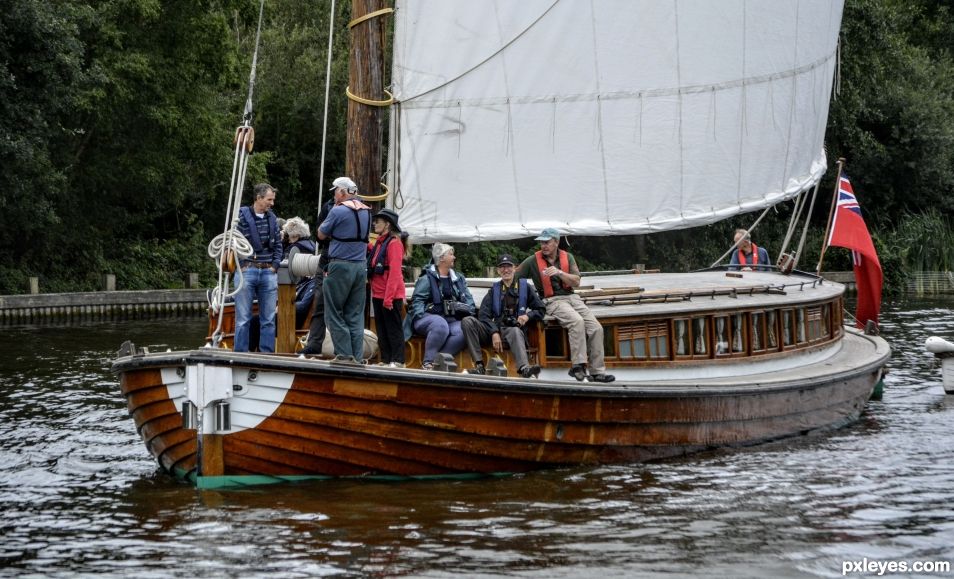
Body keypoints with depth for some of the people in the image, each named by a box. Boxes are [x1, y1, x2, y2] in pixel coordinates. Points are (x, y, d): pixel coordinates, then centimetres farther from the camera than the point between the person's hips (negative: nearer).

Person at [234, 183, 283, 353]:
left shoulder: (272, 218, 11)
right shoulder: (242, 215, -3)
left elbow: (278, 244, 15)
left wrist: (275, 266, 3)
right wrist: (243, 266, -8)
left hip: (268, 272, 4)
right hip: (247, 270, -4)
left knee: (269, 319, 5)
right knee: (243, 319, -2)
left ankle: (267, 355, 10)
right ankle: (240, 355, 1)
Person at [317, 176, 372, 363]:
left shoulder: (338, 211, -10)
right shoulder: (366, 212, 10)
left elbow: (321, 234, 1)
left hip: (341, 265, -6)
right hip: (361, 266, 6)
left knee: (334, 314, 1)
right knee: (355, 314, 8)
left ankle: (344, 354, -6)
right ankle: (357, 356, 5)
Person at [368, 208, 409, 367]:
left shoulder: (394, 243, -11)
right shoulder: (379, 243, 16)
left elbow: (394, 272, -17)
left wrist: (389, 297, -22)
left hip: (391, 295, -9)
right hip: (378, 294, 9)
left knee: (394, 328, -5)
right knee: (381, 330, 11)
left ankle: (398, 361, -2)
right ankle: (385, 360, 16)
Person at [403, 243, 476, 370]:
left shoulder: (458, 279, 21)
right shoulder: (427, 278, 1)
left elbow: (469, 300, 17)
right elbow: (417, 300, -7)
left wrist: (468, 311, -4)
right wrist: (421, 317, -23)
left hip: (452, 319, 5)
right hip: (430, 317, -5)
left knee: (462, 331, -29)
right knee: (440, 324, -40)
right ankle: (428, 362, -28)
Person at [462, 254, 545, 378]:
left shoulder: (524, 287, 18)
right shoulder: (494, 289, 20)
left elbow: (541, 310, 18)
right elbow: (483, 315, 6)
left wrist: (528, 316, -6)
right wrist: (494, 333, -13)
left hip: (514, 329, -2)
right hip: (493, 328, 2)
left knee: (515, 332, -40)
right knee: (467, 321, -25)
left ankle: (524, 368, -69)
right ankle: (479, 365, -35)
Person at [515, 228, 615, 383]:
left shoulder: (567, 257, 10)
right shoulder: (533, 261, 3)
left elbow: (576, 282, 0)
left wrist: (560, 273, -16)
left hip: (572, 297, 4)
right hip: (552, 301, -4)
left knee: (596, 328, -13)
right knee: (577, 321, -34)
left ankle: (597, 372, -10)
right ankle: (578, 366, -34)